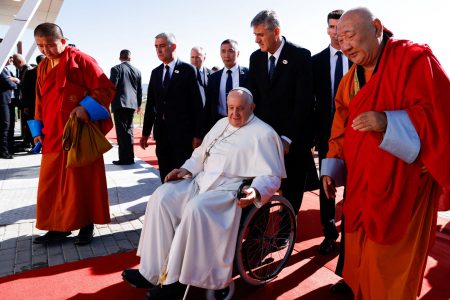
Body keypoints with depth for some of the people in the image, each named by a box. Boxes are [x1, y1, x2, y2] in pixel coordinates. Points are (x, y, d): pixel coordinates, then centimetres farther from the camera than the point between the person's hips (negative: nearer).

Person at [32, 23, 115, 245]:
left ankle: (86, 224, 16)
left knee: (82, 179, 2)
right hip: (53, 135, 6)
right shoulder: (43, 67, 12)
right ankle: (59, 226, 20)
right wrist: (39, 130, 12)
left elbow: (106, 88, -11)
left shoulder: (81, 60, -7)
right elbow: (40, 100, 19)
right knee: (52, 182, 7)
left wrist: (86, 108, -23)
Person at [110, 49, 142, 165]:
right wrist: (138, 104, 21)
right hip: (132, 104, 5)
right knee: (129, 129, 13)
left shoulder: (116, 69, -4)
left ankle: (124, 158, -2)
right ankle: (130, 157, 16)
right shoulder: (137, 71, 9)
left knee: (122, 131, -2)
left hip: (120, 104, -5)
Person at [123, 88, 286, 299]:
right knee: (162, 197, -15)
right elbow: (201, 153, 23)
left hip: (230, 190, -7)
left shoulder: (263, 134, -3)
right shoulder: (222, 124, 19)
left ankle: (175, 280, -17)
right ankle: (152, 272, -12)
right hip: (202, 180, 8)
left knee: (195, 209, -34)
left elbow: (271, 176, -9)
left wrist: (255, 191, -29)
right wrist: (187, 169, 4)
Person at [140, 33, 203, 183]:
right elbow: (150, 104, 13)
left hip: (183, 133, -5)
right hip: (161, 132, 5)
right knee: (165, 176, 10)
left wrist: (197, 134, -11)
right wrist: (145, 132, 11)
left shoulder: (187, 70, -3)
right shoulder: (155, 72, 12)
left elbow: (196, 104, -7)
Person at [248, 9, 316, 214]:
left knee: (292, 190, 7)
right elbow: (253, 97, 9)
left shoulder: (300, 55, -7)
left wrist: (288, 138, -16)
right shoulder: (256, 58, 8)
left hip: (293, 138, -3)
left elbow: (305, 101, -12)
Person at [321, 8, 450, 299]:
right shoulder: (350, 79, 11)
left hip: (401, 187, -6)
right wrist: (331, 168, 4)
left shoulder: (414, 58, -10)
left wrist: (387, 122, -29)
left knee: (389, 267, 6)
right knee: (360, 260, 17)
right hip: (362, 186, 7)